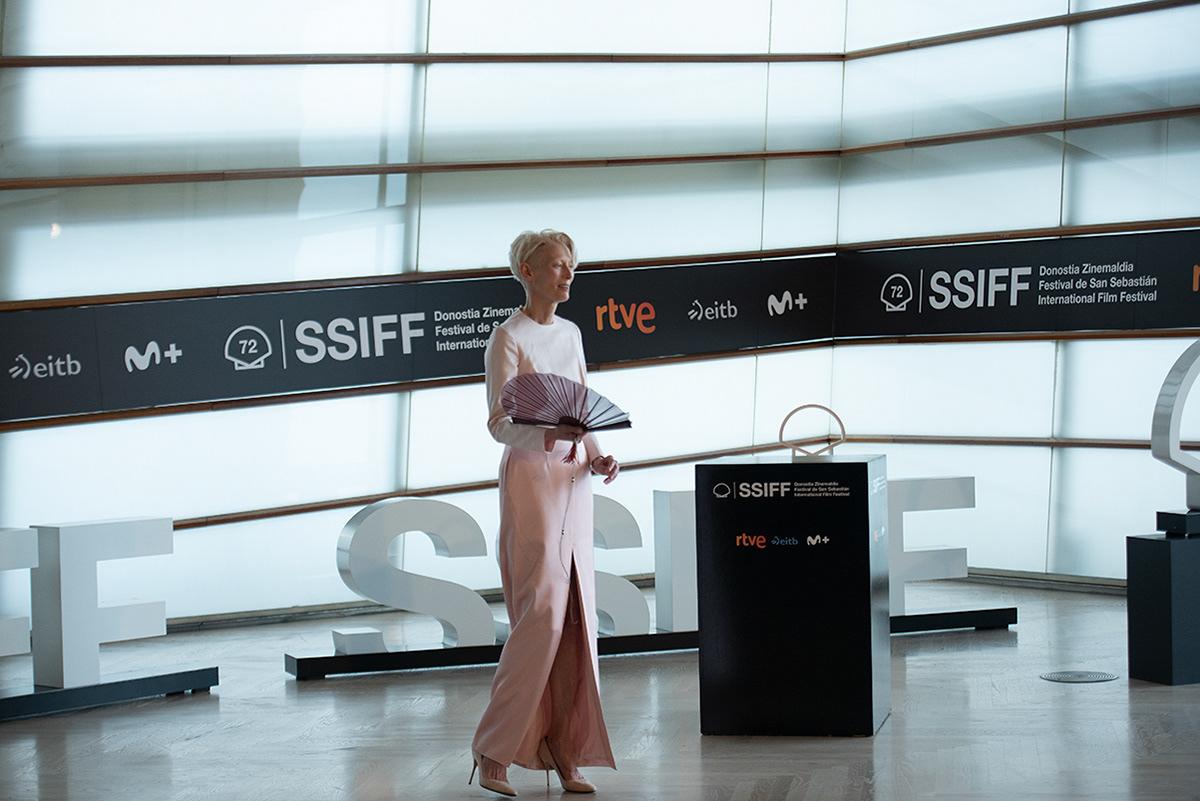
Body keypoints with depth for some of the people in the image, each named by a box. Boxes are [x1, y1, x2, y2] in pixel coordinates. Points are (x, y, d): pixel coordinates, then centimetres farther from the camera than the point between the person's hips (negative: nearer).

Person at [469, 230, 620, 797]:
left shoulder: (571, 334, 15)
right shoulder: (508, 338, -7)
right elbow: (499, 424, -14)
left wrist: (596, 455, 2)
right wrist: (551, 432, -31)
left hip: (573, 483, 7)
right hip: (530, 479, -7)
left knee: (576, 617, 4)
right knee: (542, 613, -12)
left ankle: (564, 755, 10)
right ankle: (493, 751, -1)